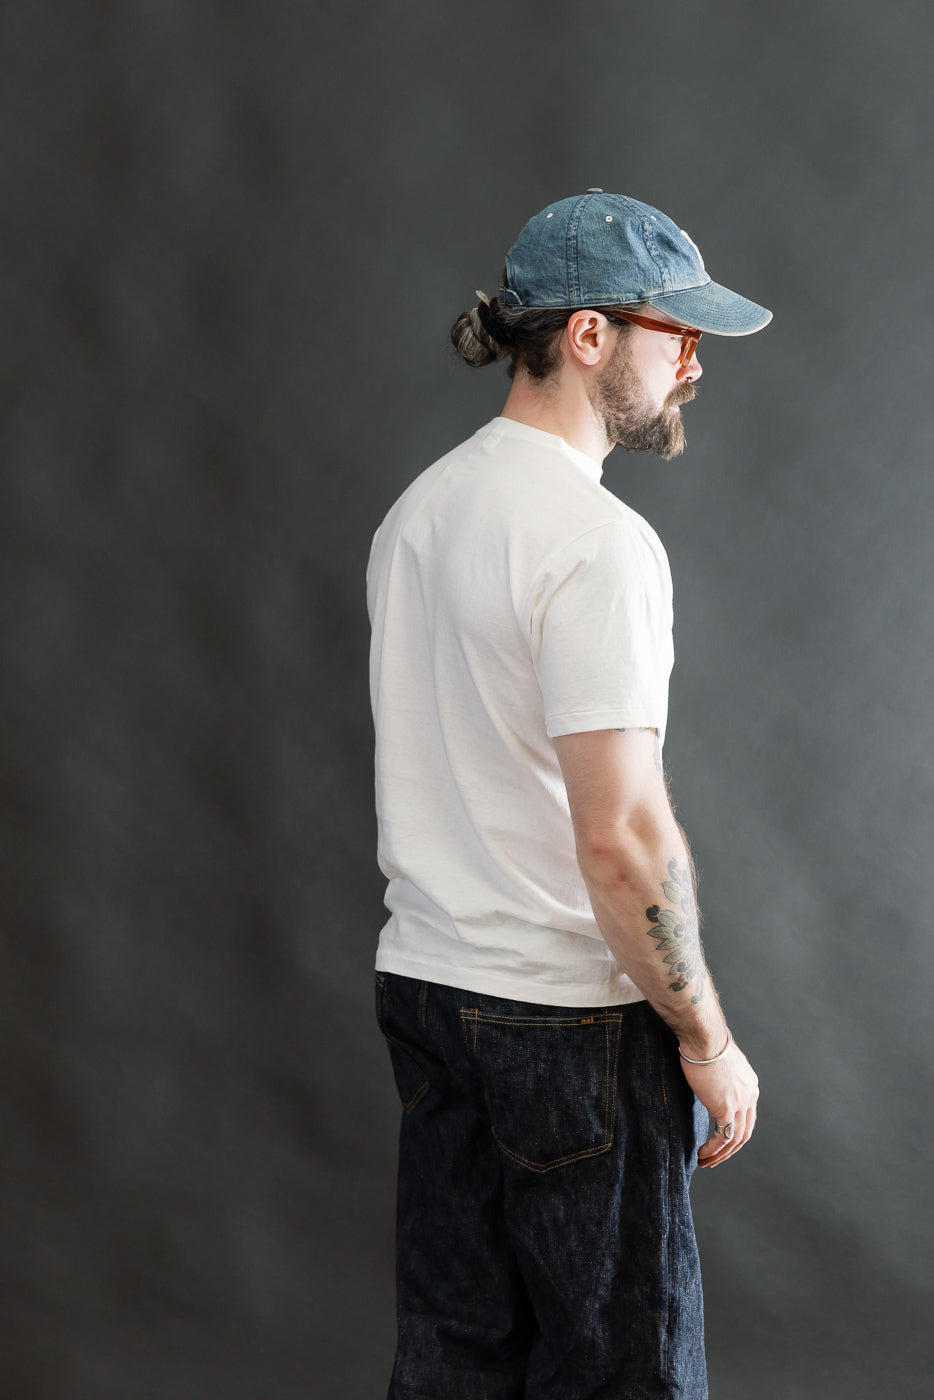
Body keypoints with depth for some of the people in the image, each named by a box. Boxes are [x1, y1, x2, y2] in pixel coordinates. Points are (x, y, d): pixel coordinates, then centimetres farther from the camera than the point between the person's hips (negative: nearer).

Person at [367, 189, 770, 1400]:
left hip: (421, 983, 9)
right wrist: (708, 1039, -12)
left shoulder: (417, 509, 9)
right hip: (573, 1020, -8)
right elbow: (622, 838, -23)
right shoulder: (597, 542, -19)